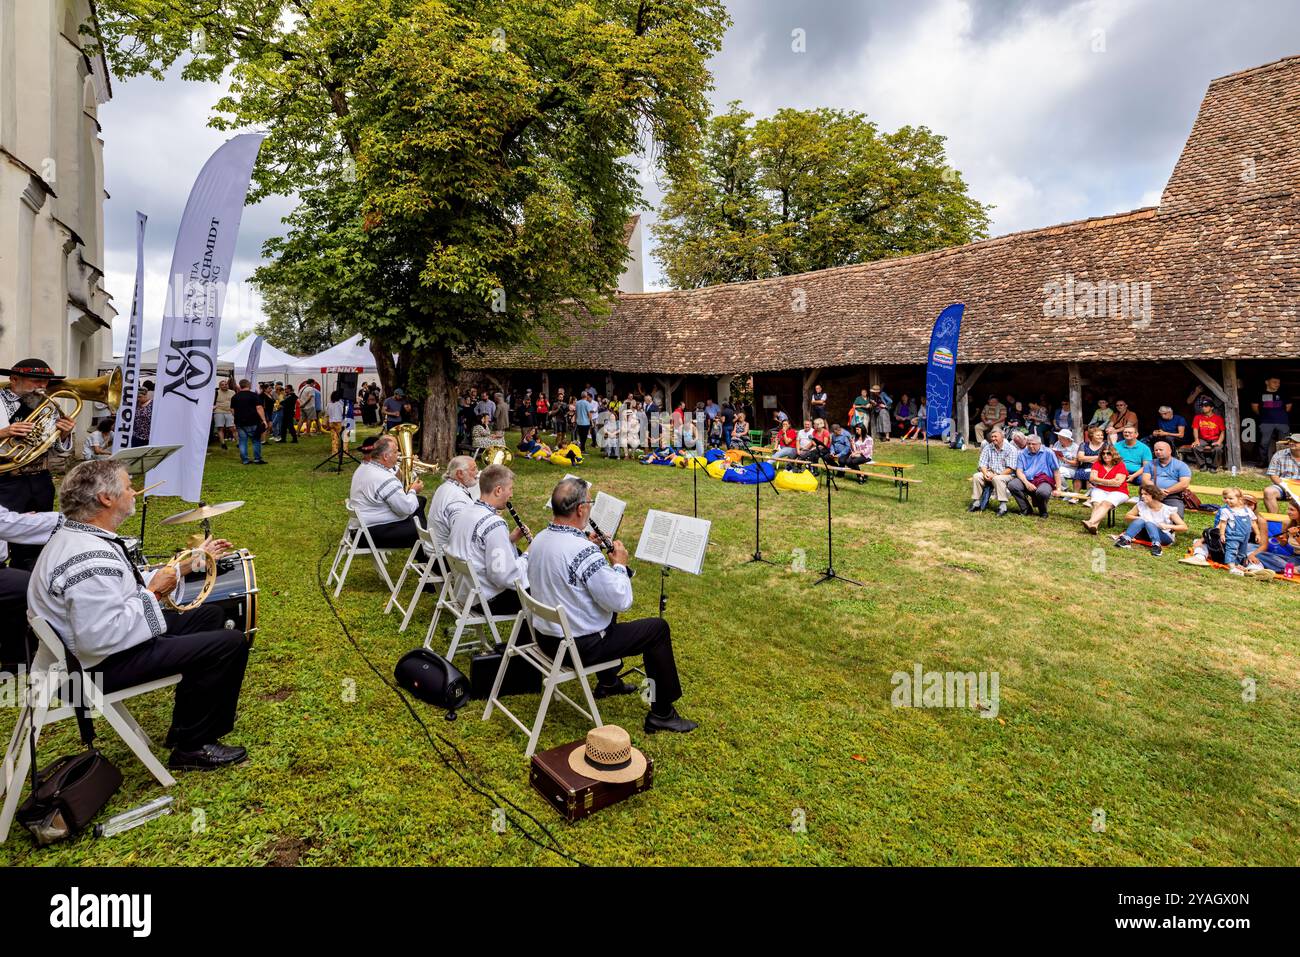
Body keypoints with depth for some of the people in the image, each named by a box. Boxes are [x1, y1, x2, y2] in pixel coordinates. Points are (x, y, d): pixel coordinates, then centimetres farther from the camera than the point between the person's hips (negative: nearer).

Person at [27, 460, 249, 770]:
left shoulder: (77, 536, 5)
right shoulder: (90, 561, -30)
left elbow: (127, 586, 13)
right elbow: (100, 638, -33)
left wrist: (190, 562, 10)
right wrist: (152, 592, -22)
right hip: (102, 664, -11)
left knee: (210, 614, 20)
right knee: (231, 643, -17)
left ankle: (184, 727, 28)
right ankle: (192, 747, 3)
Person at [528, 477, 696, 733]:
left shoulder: (539, 539, -2)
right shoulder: (584, 551, -29)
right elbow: (622, 601, -24)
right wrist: (620, 564, -8)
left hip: (545, 636, 9)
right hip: (580, 647, -9)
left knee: (608, 605, 34)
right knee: (658, 628, 3)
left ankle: (608, 682, 47)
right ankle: (662, 714, 12)